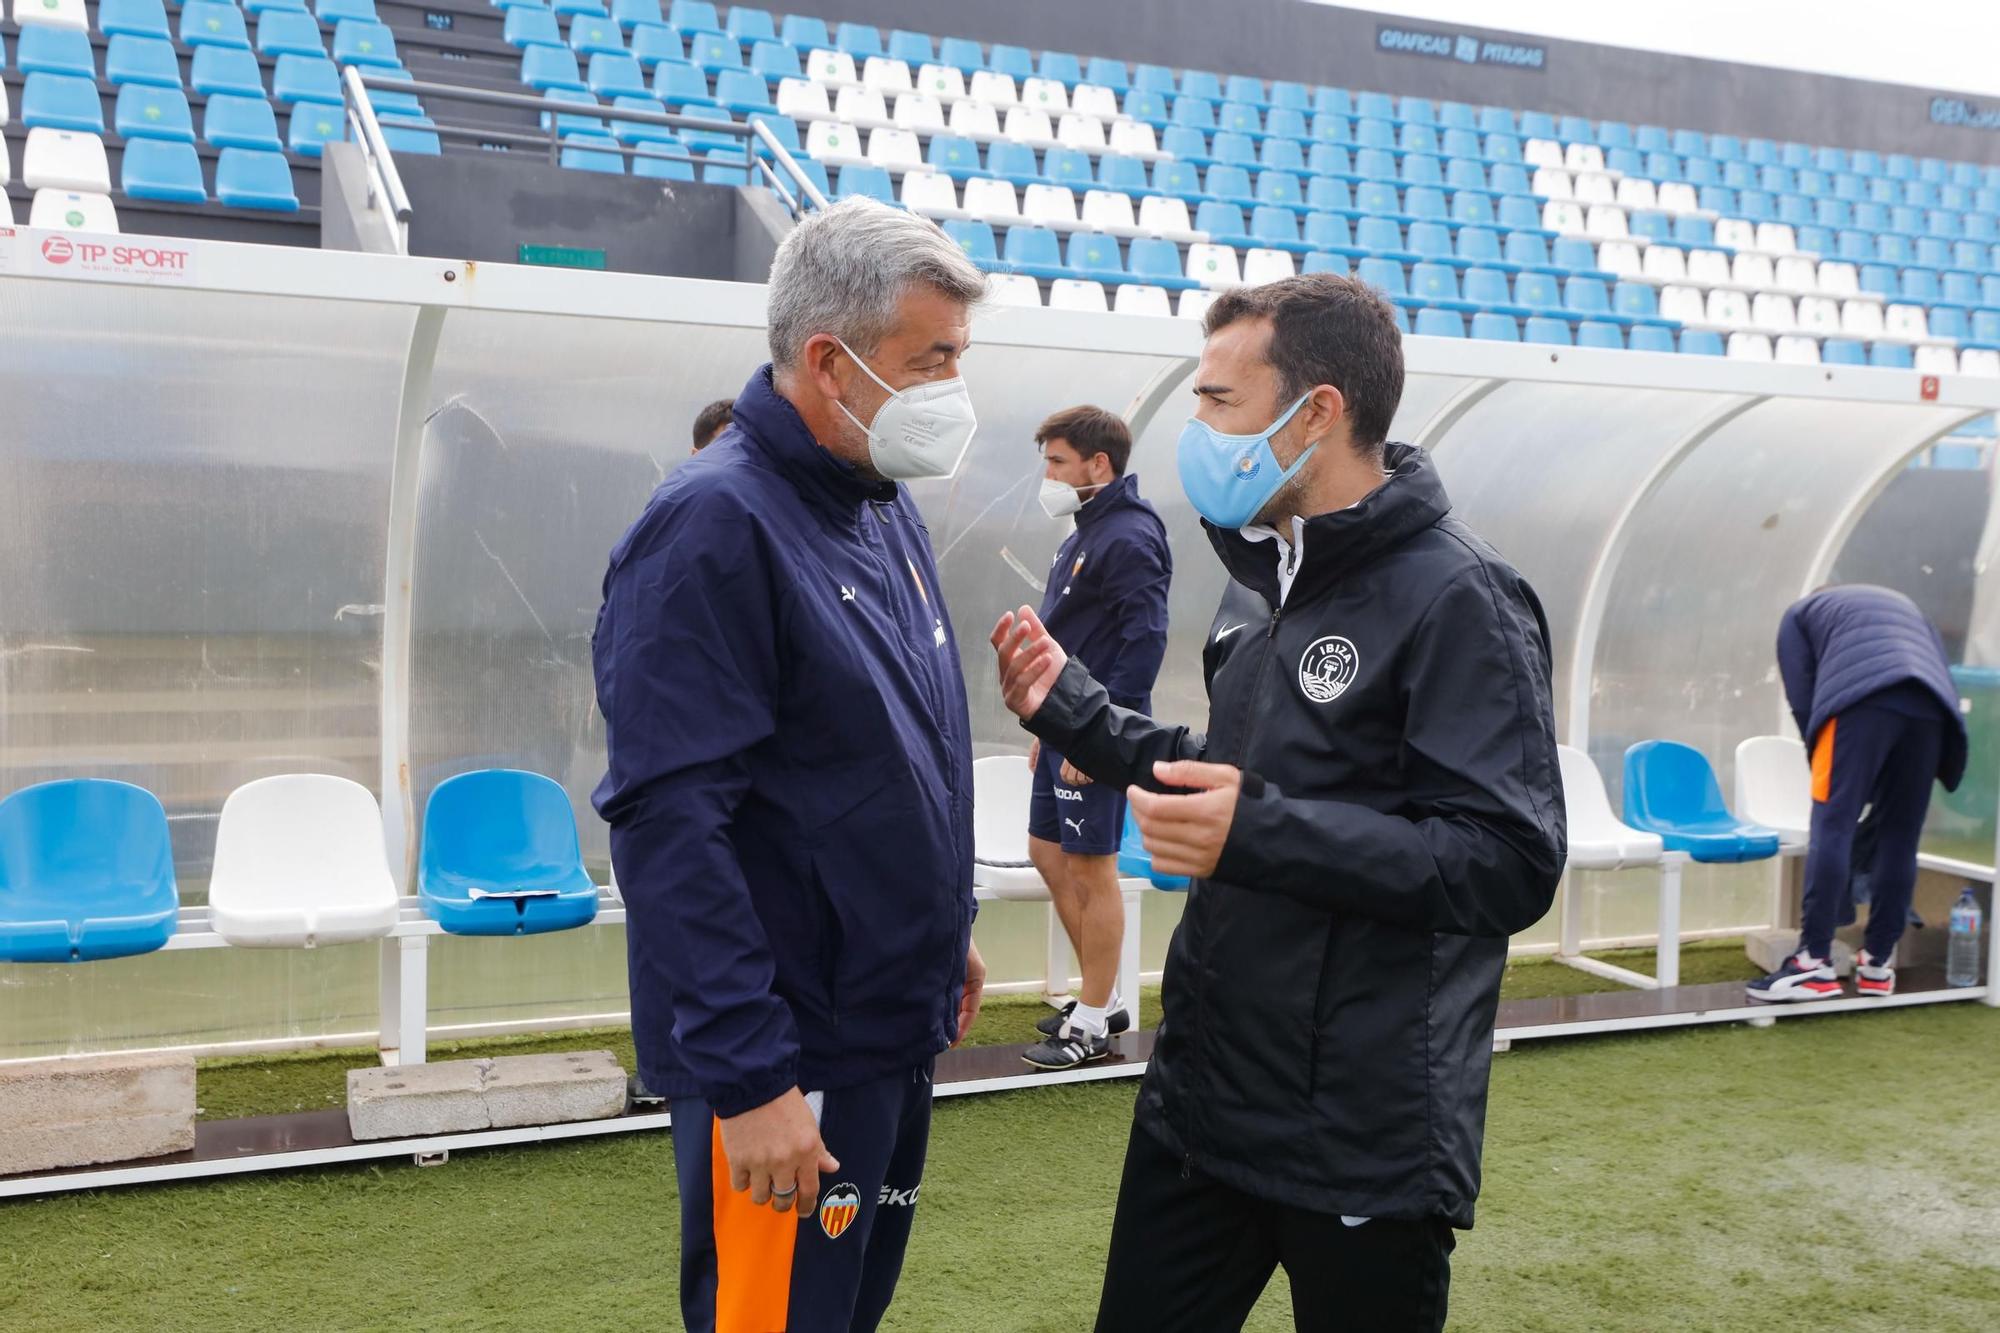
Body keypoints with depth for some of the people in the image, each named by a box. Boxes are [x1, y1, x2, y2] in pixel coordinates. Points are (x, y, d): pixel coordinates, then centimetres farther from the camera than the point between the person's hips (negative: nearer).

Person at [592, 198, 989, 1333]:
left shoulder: (887, 506, 8)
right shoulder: (716, 526, -20)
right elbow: (670, 823, -25)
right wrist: (750, 1077, -25)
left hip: (900, 1028, 9)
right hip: (790, 1061, -9)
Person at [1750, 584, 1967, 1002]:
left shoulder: (1800, 614, 29)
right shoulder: (1902, 604, 41)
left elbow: (1802, 699, 15)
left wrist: (1825, 768, 21)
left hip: (1863, 698, -4)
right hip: (1931, 706, 5)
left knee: (1832, 828, -6)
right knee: (1899, 836, 10)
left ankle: (1814, 964, -11)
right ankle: (1878, 963, 11)